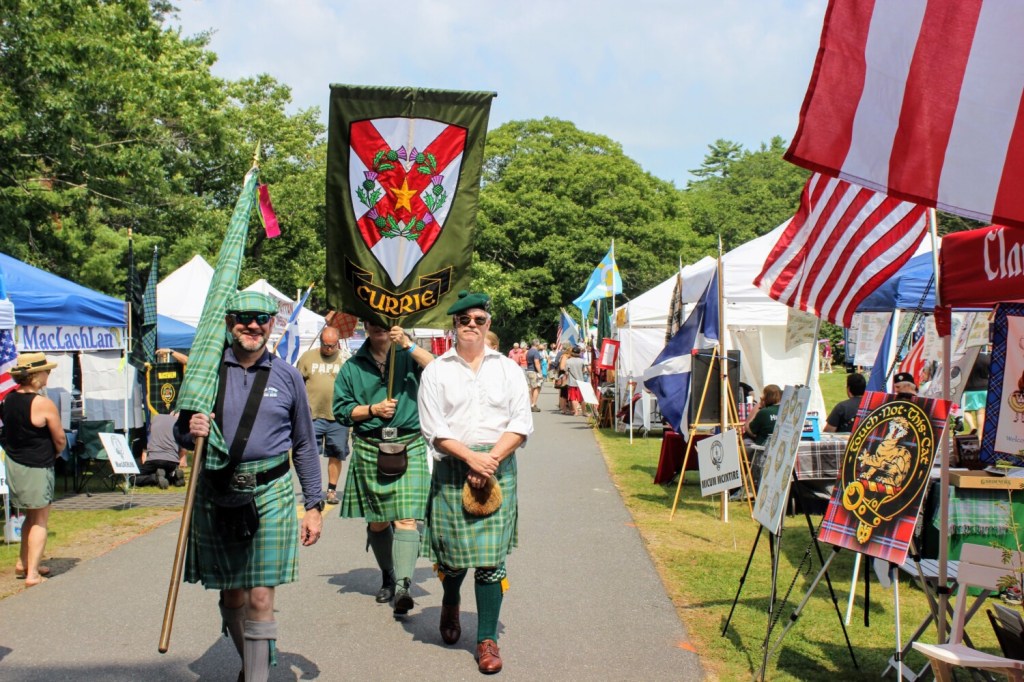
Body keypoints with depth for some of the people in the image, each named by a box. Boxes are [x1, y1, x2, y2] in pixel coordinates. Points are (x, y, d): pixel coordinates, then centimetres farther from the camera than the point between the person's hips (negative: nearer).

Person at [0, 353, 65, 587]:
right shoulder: (43, 403, -20)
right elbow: (60, 440, -13)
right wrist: (54, 454, 7)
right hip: (36, 469, -7)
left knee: (31, 516, 23)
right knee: (40, 521, 4)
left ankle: (23, 563, 31)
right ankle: (32, 574, 2)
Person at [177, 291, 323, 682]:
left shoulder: (287, 376, 4)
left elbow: (304, 446, 10)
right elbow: (181, 432, 11)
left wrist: (313, 505, 7)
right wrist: (191, 432, -13)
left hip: (270, 493, -1)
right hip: (216, 493, 1)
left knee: (260, 598, -5)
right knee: (232, 596, 12)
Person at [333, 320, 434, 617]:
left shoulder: (409, 357, 4)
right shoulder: (353, 366, 11)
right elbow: (341, 409, 10)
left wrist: (409, 346, -21)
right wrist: (372, 409, -6)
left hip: (409, 446, -3)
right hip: (369, 449, 3)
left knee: (406, 518, -14)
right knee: (376, 521, 11)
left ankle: (403, 585, -20)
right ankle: (387, 577, 30)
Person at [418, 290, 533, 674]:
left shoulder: (508, 369, 9)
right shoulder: (437, 371, 6)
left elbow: (521, 425, 3)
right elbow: (434, 429, -1)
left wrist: (491, 459, -10)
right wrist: (471, 457, -13)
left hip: (498, 468, 0)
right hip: (451, 470, 0)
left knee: (491, 557, -4)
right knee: (452, 550, 4)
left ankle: (487, 639, 7)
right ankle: (450, 601, 38)